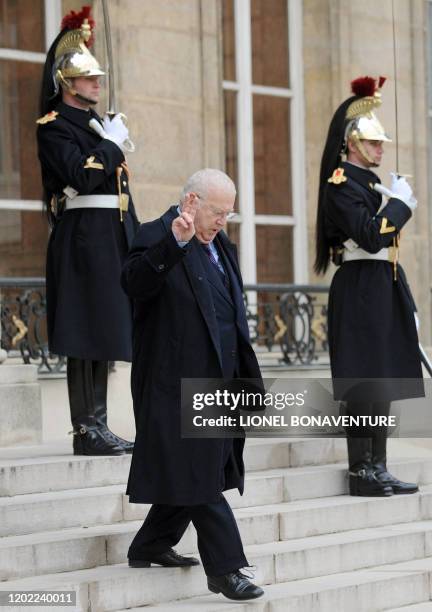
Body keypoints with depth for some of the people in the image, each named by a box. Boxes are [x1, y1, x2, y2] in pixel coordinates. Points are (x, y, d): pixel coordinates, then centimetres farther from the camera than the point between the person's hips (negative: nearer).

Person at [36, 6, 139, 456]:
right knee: (85, 336, -8)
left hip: (112, 238, 9)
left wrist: (135, 235, 16)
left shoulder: (97, 123, 20)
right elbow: (82, 176, -21)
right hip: (83, 237, -9)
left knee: (102, 333, 9)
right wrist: (112, 144, -9)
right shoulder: (55, 125, -7)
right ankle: (86, 430, -6)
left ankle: (98, 426, 12)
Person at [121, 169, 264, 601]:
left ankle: (150, 547, 29)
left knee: (194, 474, 14)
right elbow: (134, 283, -29)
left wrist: (243, 378, 20)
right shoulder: (158, 237, -10)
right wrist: (175, 242, -40)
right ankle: (224, 569, -3)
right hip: (180, 383, -9)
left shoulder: (221, 247, 17)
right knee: (200, 475, -5)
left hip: (216, 382, 9)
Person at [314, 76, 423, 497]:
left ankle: (378, 468, 12)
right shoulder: (341, 184, -11)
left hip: (383, 289, 10)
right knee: (363, 383, -9)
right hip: (359, 291, -10)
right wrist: (400, 201, -12)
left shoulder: (369, 182, 18)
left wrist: (404, 304, 19)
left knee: (383, 380, 8)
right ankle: (361, 472, -5)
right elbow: (370, 236, -23)